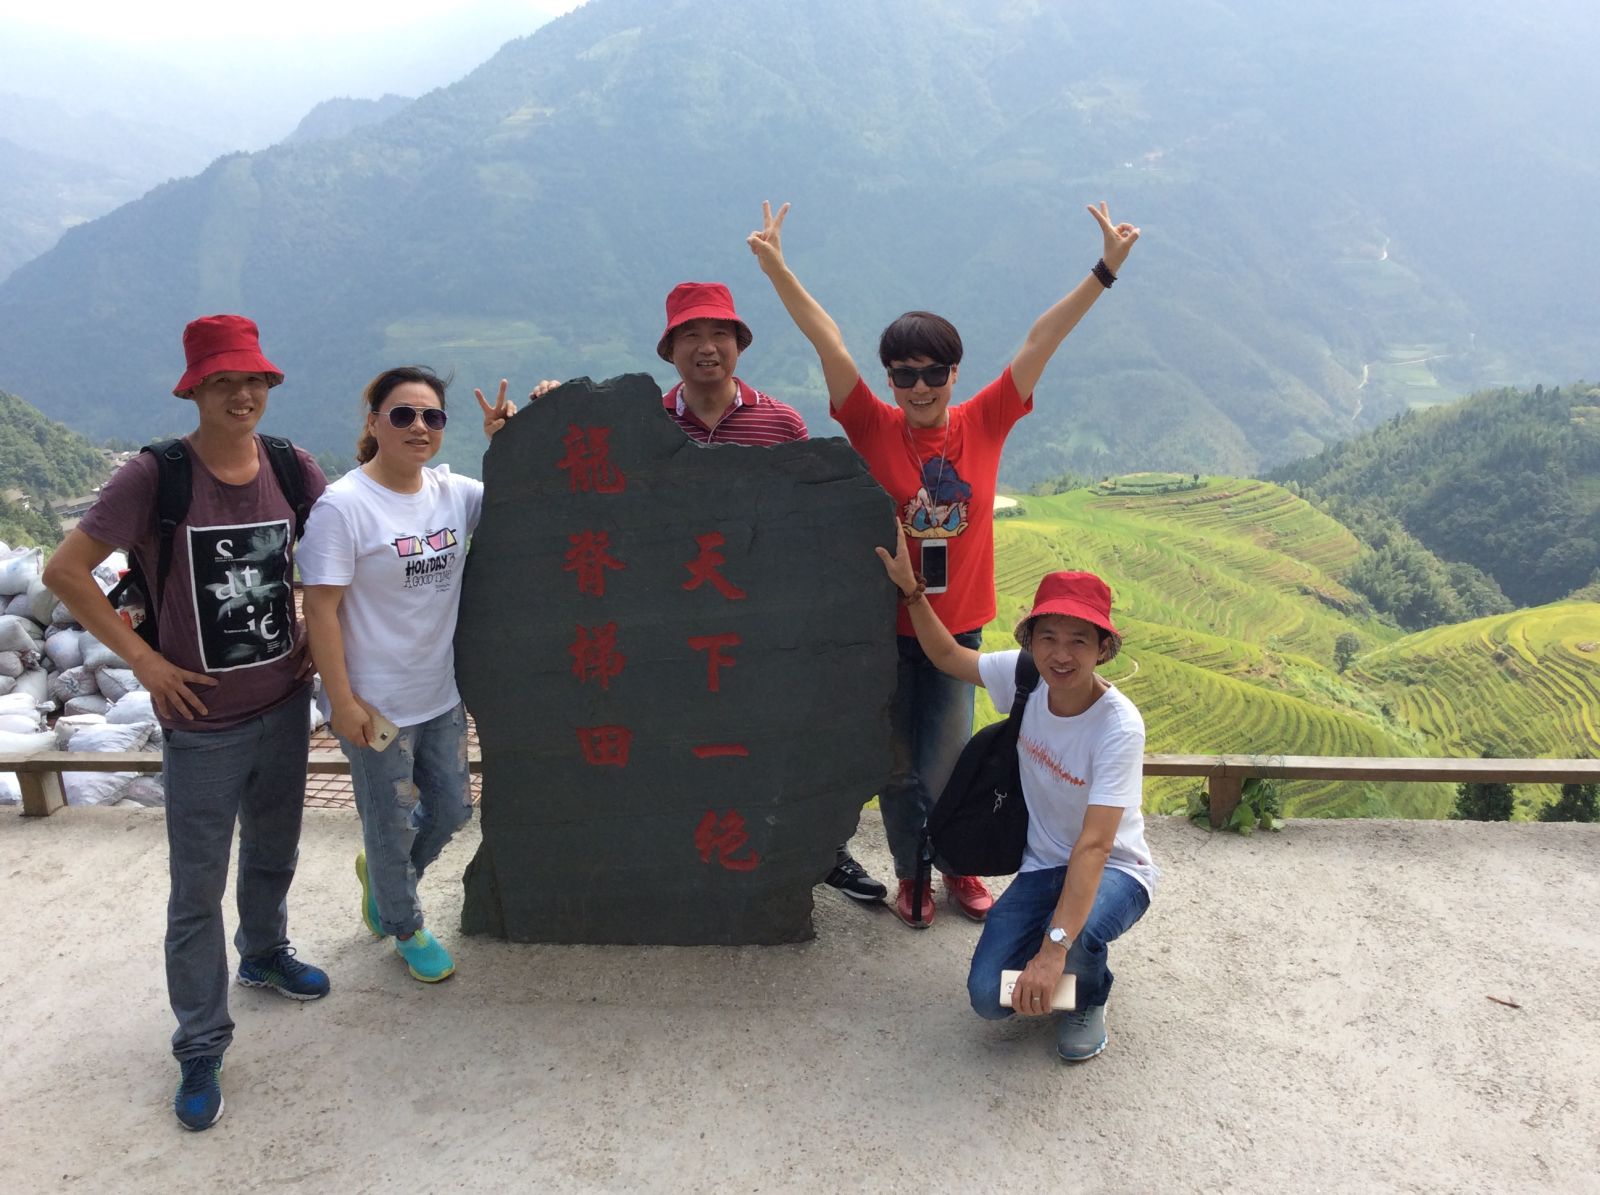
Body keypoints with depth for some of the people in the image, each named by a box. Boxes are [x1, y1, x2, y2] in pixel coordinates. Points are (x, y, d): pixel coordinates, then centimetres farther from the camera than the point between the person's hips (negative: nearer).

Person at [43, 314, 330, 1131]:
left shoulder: (291, 467, -4)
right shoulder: (156, 475, -16)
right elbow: (65, 571, -14)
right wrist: (143, 659, -14)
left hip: (284, 704, 4)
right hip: (204, 722, -4)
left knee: (274, 853, 24)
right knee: (197, 892, 6)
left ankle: (265, 954, 50)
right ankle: (201, 1048, 21)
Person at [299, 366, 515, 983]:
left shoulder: (452, 492, -1)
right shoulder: (344, 505, -18)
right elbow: (321, 609, -17)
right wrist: (343, 701, -17)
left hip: (442, 695, 6)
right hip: (377, 704, -6)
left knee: (452, 809, 20)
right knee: (393, 826, 12)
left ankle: (380, 873, 50)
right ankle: (405, 928, 39)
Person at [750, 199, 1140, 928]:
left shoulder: (985, 424, -4)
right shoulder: (874, 429, -9)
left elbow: (1041, 342, -6)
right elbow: (829, 344, -16)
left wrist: (1106, 270, -8)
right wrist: (776, 269, -25)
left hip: (959, 625, 1)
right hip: (886, 622, -1)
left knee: (946, 763, 9)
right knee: (900, 764, 13)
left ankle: (959, 868, 35)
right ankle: (910, 875, 35)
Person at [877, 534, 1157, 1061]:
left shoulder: (1119, 726, -29)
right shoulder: (1024, 678, -14)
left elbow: (1094, 845, -35)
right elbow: (947, 656, 6)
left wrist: (1053, 949, -41)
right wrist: (911, 588, -6)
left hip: (1113, 870, -4)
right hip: (1044, 864, 4)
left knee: (1075, 937, -38)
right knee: (989, 996, -17)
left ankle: (1089, 1000, 1)